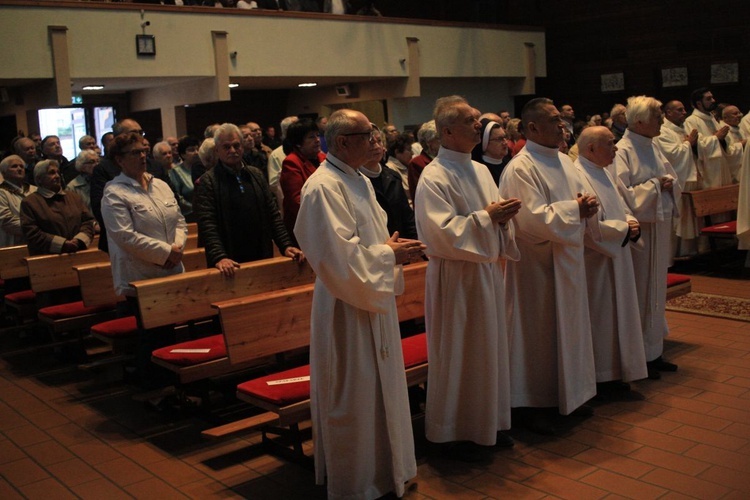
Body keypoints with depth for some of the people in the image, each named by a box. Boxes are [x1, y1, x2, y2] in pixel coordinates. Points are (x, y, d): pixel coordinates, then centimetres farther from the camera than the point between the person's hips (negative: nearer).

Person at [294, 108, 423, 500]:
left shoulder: (359, 181, 11)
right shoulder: (323, 187, -19)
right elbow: (339, 254, -24)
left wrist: (393, 246, 0)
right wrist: (389, 255, -16)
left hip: (373, 300, 10)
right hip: (347, 309, -10)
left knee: (380, 389, 19)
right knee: (353, 398, 3)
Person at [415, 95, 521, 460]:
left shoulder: (481, 171, 12)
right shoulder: (434, 177, -13)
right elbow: (442, 231, -21)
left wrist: (503, 216, -6)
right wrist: (486, 217, -21)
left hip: (487, 269, 8)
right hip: (456, 276, -8)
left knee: (490, 347, 15)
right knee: (457, 352, 2)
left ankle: (488, 422, 30)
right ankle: (452, 431, 17)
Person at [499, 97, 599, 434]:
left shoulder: (564, 161, 11)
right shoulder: (520, 169, -17)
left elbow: (584, 196, 15)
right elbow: (534, 218, -25)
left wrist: (588, 206, -8)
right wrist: (575, 209, -18)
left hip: (567, 258, 9)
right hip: (538, 264, -9)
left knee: (569, 327, 17)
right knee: (539, 332, 2)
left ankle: (568, 394, 32)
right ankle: (534, 404, 16)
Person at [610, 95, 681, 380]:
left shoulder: (653, 147, 11)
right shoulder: (623, 152, -14)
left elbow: (672, 180, 17)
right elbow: (623, 194, -21)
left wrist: (669, 183, -5)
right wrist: (654, 185, -15)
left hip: (659, 228, 9)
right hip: (639, 231, -8)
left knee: (656, 289, 14)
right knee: (640, 292, 0)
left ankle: (654, 352, 25)